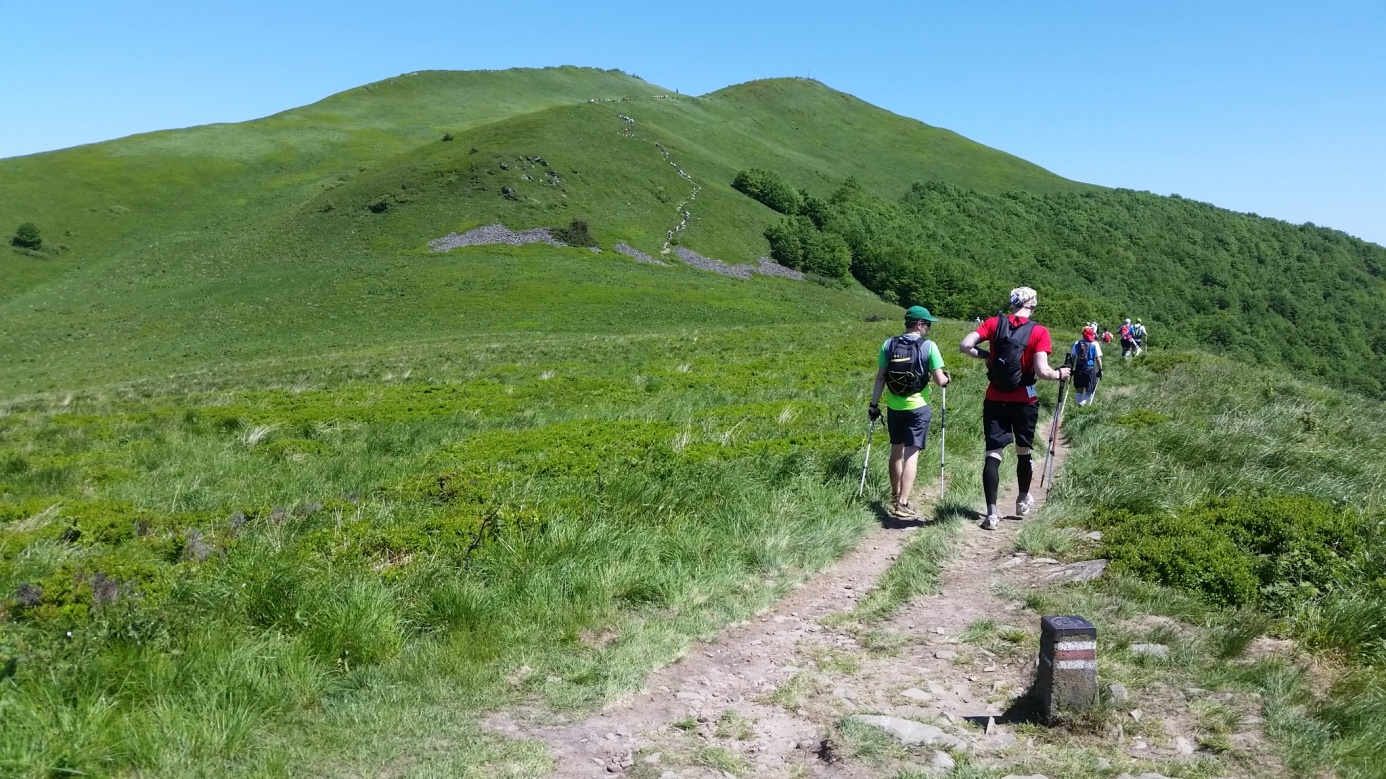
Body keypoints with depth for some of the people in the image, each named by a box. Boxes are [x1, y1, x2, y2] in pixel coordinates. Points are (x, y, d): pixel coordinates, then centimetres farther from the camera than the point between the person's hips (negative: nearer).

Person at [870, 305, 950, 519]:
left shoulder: (888, 345, 0)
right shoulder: (928, 346, -9)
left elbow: (880, 378, 1)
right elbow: (940, 381, -9)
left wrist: (874, 404, 7)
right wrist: (947, 378, 13)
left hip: (894, 407, 4)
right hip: (917, 408, -4)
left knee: (896, 451, 19)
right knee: (911, 454, -3)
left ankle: (895, 497, 32)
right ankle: (903, 505, -9)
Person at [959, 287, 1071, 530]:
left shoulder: (994, 323, -1)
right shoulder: (1039, 332, -8)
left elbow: (965, 346, -10)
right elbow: (1042, 372, -16)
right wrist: (1060, 374, 4)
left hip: (994, 400, 1)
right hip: (1024, 401, -1)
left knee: (993, 454, 0)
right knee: (1023, 451, 20)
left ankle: (991, 513, -8)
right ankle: (1023, 501, 39)